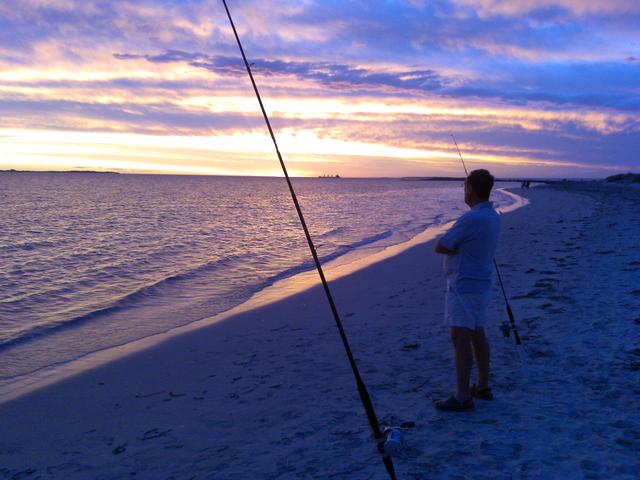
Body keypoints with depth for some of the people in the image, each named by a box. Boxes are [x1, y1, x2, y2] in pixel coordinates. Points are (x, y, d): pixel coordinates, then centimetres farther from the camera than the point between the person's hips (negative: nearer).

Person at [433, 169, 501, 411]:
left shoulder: (471, 219, -23)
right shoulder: (493, 216, 8)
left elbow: (440, 247, -17)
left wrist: (454, 248, 0)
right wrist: (458, 247, 4)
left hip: (464, 286, -10)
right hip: (481, 283, 10)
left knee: (460, 339, -6)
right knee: (477, 335, 17)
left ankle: (462, 397, -3)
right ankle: (482, 386, 28)